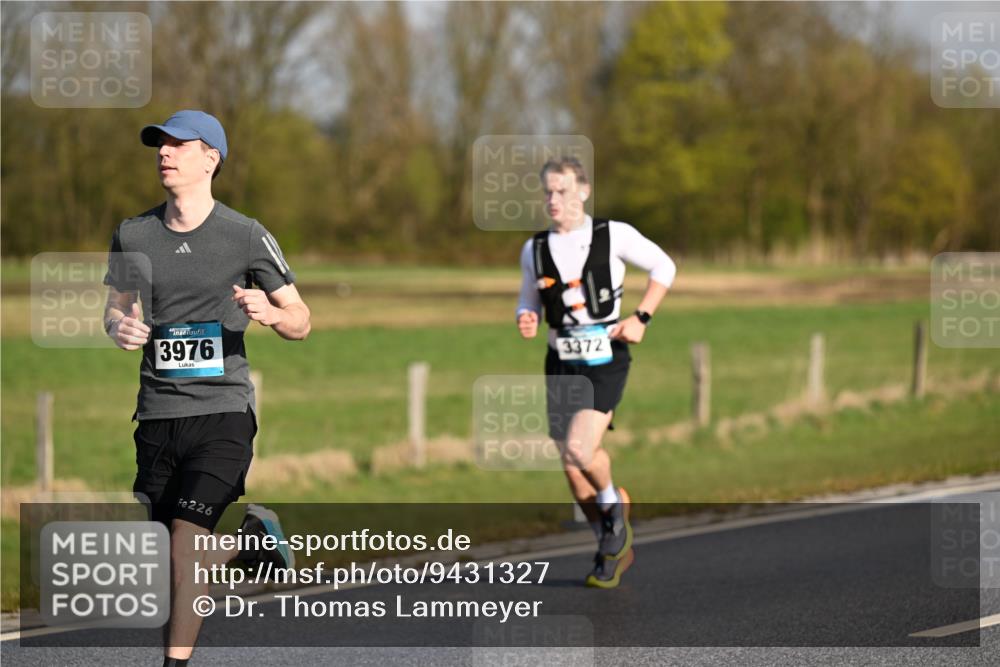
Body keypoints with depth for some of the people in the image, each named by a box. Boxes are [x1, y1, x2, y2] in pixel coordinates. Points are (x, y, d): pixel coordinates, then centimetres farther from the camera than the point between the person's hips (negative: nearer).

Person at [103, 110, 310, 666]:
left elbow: (301, 323, 4)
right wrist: (120, 327, -2)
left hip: (223, 410, -5)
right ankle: (254, 538, 36)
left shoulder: (247, 237, -1)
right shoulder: (133, 235, 9)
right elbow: (118, 306, 22)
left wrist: (270, 312, -19)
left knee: (186, 531, -20)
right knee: (166, 558, 7)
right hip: (158, 412, 5)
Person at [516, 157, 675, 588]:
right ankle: (615, 546, 24)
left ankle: (613, 503, 9)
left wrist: (641, 318, -4)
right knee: (572, 469, 4)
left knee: (581, 450, -23)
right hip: (561, 364, 4)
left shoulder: (614, 236, -5)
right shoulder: (535, 250, 4)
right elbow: (528, 302, 16)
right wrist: (526, 322, -8)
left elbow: (663, 267, 6)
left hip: (606, 361, -4)